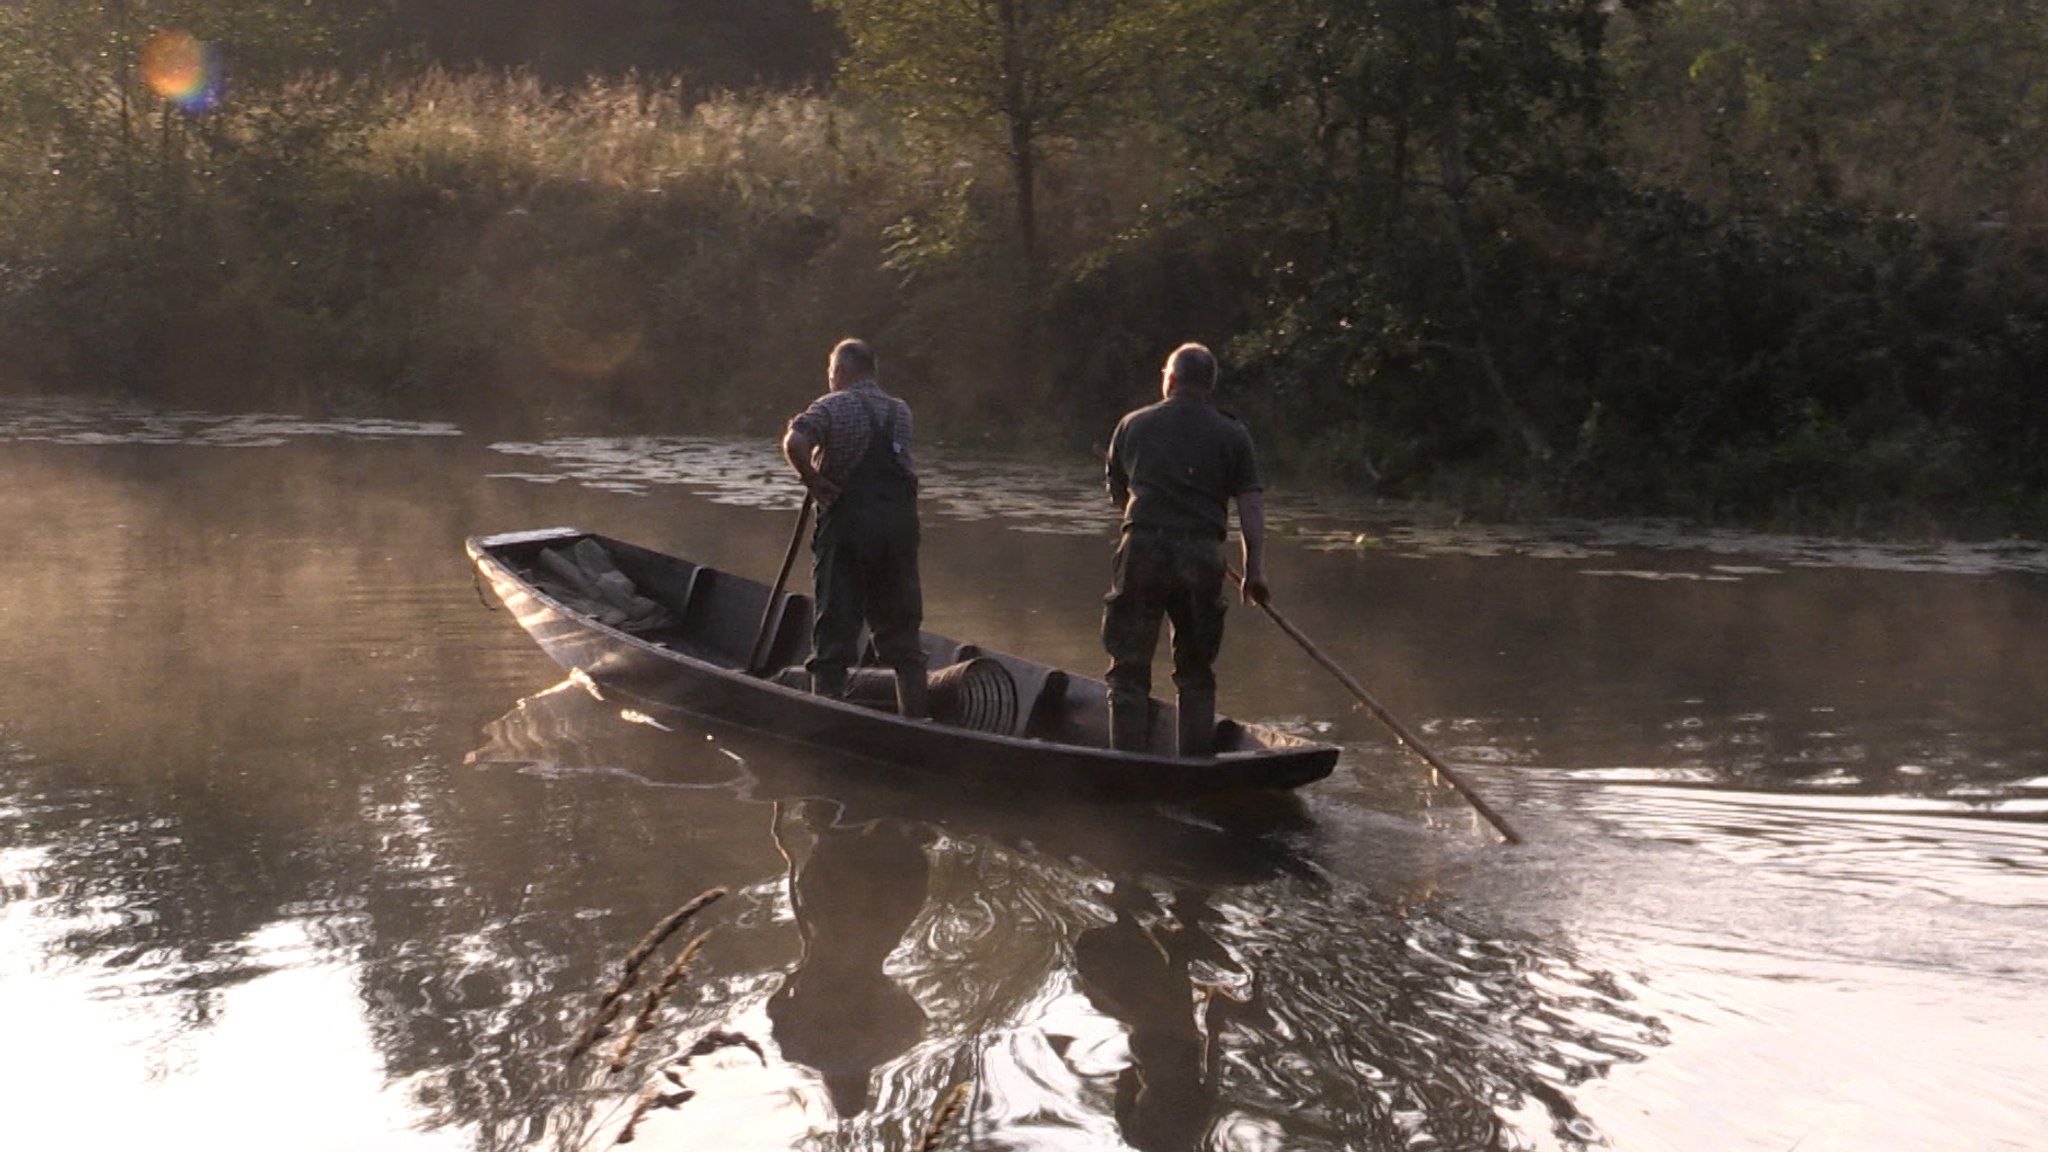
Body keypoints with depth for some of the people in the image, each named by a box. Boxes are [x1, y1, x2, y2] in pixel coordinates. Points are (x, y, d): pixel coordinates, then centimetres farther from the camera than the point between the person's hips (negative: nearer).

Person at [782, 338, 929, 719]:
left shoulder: (833, 406, -5)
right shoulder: (901, 411, 14)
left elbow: (795, 441, -21)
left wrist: (813, 481, -8)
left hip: (847, 521, -5)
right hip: (900, 522, 5)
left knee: (835, 625, 1)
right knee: (901, 626, 12)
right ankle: (916, 713, 12)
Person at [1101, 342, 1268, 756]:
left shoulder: (1134, 424, 11)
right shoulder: (1232, 434, 8)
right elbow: (1251, 505, 1)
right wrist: (1255, 571, 3)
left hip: (1141, 551, 0)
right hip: (1204, 558, 1)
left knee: (1129, 667, 4)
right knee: (1196, 671, 12)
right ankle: (1196, 763, 13)